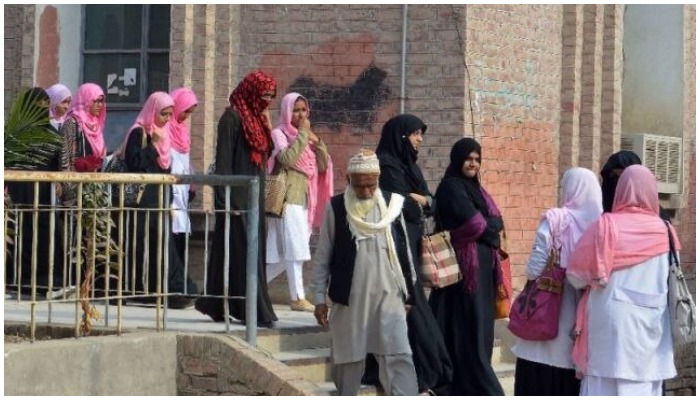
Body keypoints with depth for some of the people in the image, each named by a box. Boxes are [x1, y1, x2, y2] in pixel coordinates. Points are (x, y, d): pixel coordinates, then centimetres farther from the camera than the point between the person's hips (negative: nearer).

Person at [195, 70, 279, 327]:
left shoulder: (257, 118, 15)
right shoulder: (232, 118, -11)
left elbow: (267, 152, 18)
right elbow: (223, 161, -15)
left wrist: (267, 123, 7)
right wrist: (227, 200, -20)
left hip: (254, 194, 9)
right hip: (238, 196, -9)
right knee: (243, 251, -8)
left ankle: (215, 305, 18)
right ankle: (256, 312, -9)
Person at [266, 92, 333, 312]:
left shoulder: (307, 137, 19)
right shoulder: (279, 133, -2)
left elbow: (324, 166, 11)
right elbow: (287, 158, -21)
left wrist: (316, 141, -1)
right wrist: (302, 134, -13)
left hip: (304, 199, 7)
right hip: (288, 198, -7)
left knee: (285, 254, 7)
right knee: (294, 250, -13)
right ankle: (298, 297, -12)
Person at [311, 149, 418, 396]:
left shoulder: (392, 204, 3)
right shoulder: (336, 208, -2)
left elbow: (404, 251, 10)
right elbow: (323, 256, 2)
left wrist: (408, 292, 11)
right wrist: (319, 297, 0)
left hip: (388, 295, 1)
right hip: (350, 297, 0)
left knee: (398, 356, -9)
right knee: (348, 358, 7)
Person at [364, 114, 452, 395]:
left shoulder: (408, 165, 18)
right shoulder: (387, 165, -10)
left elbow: (431, 205, 14)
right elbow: (401, 207, -17)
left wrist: (421, 200, -7)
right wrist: (419, 203, 2)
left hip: (410, 245, 9)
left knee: (409, 307, 8)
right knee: (408, 310, -9)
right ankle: (416, 377, -8)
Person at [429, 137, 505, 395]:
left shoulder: (475, 188, 20)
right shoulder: (451, 187, -8)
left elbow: (495, 222, 13)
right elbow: (474, 224, -18)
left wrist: (487, 225, -6)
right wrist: (492, 225, 0)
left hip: (482, 265, 9)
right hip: (466, 265, -9)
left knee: (477, 326, 9)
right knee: (470, 327, -7)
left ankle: (465, 387, 13)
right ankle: (484, 391, -8)